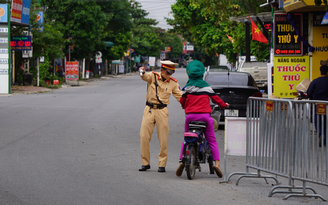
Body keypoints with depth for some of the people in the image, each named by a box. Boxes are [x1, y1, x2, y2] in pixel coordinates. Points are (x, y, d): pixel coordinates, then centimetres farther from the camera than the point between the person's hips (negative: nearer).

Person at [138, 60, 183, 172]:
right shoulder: (153, 76, -2)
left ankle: (162, 164, 7)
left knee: (163, 139, -2)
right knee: (144, 137, -1)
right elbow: (145, 77, -23)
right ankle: (145, 163, 11)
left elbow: (180, 96, 8)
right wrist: (142, 72, -47)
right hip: (149, 109, -1)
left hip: (162, 111, 1)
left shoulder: (173, 83, 4)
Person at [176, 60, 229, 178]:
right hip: (204, 115, -1)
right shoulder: (206, 87, 4)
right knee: (212, 141, 4)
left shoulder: (187, 87, 3)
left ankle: (182, 161, -4)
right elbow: (215, 98, 10)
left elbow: (182, 102, 11)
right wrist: (224, 105, 29)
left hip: (190, 115, 1)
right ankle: (217, 163, -11)